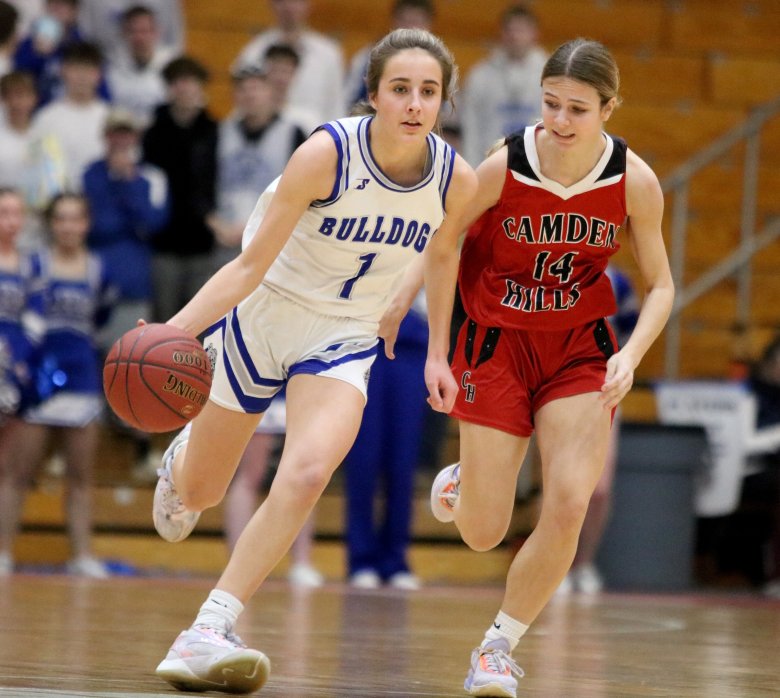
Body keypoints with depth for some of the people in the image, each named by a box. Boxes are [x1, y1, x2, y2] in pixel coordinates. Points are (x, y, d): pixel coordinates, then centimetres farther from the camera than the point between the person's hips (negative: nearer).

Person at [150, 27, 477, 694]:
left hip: (344, 339, 1)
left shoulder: (456, 180, -14)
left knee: (307, 473, -27)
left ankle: (209, 633, -23)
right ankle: (181, 457, 53)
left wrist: (437, 353, 12)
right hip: (265, 314, -1)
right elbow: (251, 265, -22)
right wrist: (172, 330, -34)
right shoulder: (327, 153, -25)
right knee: (198, 491, 13)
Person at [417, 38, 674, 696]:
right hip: (499, 342, -1)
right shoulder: (501, 169, -20)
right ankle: (460, 485, 39)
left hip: (581, 349, 1)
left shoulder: (635, 183, -15)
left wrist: (630, 355, -17)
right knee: (482, 535, -1)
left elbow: (660, 285, -2)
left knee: (569, 506, -16)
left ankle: (500, 645, 5)